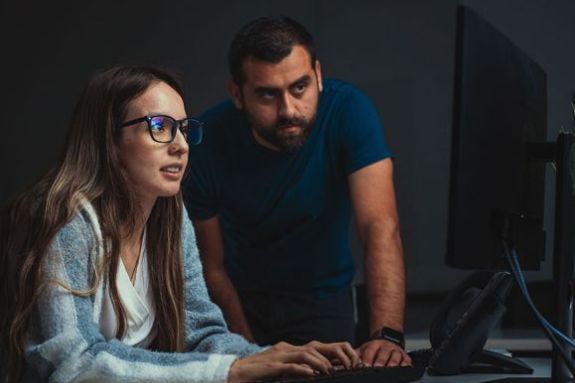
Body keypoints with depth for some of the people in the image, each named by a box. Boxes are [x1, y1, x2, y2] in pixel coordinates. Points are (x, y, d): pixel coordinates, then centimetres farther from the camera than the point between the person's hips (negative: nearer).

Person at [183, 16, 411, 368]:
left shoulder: (348, 112, -24)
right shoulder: (206, 144, -21)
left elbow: (381, 226, -33)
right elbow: (213, 266, -12)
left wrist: (387, 335, -45)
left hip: (322, 299, 0)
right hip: (240, 298, 1)